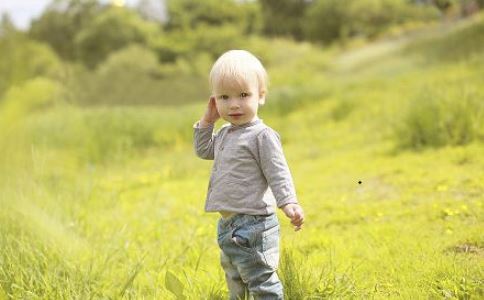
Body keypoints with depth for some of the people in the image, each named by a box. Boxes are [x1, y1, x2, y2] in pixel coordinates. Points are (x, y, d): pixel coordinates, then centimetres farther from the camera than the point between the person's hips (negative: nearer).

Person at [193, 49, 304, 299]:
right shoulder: (225, 133, 10)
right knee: (234, 276, 24)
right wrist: (207, 120, 12)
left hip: (253, 223, -9)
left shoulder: (262, 135, -16)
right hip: (228, 223, 9)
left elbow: (278, 173, -18)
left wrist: (289, 203, -31)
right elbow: (203, 150, 25)